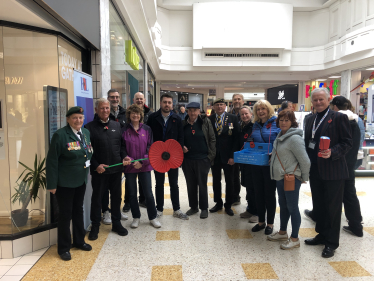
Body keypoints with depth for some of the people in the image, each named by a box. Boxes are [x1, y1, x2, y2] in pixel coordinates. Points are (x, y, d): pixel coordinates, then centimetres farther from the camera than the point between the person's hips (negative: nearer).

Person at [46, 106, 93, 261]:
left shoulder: (86, 132, 3)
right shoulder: (60, 135, -17)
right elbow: (52, 161, -16)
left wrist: (88, 162, 1)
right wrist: (52, 184, -15)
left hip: (81, 180, 6)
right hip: (65, 182, -6)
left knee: (78, 210, 19)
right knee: (65, 213, 6)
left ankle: (79, 241, 36)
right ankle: (63, 248, 22)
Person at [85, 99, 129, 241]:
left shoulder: (116, 125, 9)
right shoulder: (90, 127, -4)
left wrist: (124, 157, -5)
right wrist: (96, 165, -14)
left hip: (116, 168, 4)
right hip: (99, 170, -4)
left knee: (116, 196, 14)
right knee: (97, 198, 9)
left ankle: (116, 223, 30)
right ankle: (95, 227, 25)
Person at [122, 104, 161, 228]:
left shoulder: (147, 129, 1)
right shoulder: (124, 130, -1)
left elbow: (150, 148, 0)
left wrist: (142, 162, -11)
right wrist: (128, 159, -16)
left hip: (144, 166, 0)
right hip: (129, 167, 0)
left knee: (148, 193, 3)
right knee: (132, 194, 11)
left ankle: (153, 217, 21)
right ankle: (136, 217, 29)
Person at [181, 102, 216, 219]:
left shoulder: (205, 122, -4)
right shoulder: (183, 123, 3)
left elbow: (212, 139, -3)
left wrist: (211, 156, -7)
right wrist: (182, 148, -6)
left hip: (202, 159, -3)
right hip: (187, 159, 3)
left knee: (202, 184, 5)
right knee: (190, 184, 13)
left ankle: (204, 208, 20)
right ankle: (193, 206, 29)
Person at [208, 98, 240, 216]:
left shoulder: (233, 118, -3)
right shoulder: (209, 119, 1)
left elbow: (236, 138, -6)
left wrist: (233, 156, -12)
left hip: (227, 155, -1)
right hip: (214, 155, 2)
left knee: (229, 181, 9)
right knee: (216, 180, 12)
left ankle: (228, 205, 24)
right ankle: (218, 203, 28)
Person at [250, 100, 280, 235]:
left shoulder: (276, 123, -7)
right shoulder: (255, 125, 10)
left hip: (270, 164, -5)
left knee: (270, 193, 7)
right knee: (258, 193, 12)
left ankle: (270, 223, 23)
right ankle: (261, 221, 28)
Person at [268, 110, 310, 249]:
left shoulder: (294, 138, -19)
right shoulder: (280, 136, 9)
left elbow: (305, 161, -18)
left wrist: (304, 178, -8)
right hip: (280, 177, 9)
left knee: (292, 207, 1)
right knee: (283, 205, 19)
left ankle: (295, 239, 15)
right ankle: (282, 232, 34)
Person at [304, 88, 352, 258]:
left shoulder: (338, 118, -6)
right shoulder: (310, 120, 13)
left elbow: (347, 142, -9)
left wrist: (332, 153, -24)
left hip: (333, 172, -6)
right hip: (315, 171, 6)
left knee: (332, 207, 3)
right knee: (318, 205, 16)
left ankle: (332, 242, 16)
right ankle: (322, 234, 32)